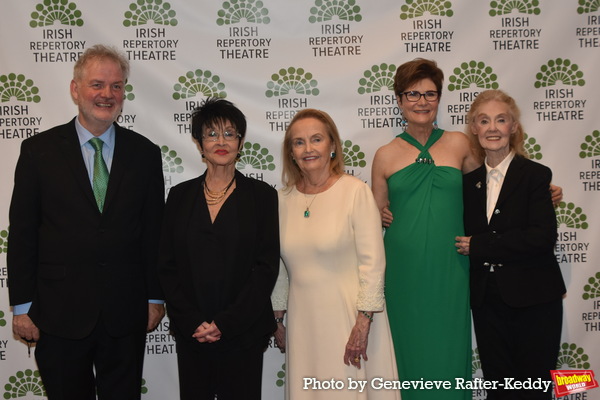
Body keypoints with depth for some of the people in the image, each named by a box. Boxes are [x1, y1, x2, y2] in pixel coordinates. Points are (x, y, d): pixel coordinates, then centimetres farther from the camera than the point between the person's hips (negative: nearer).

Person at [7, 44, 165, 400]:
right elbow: (22, 232, 0)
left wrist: (155, 298, 4)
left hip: (126, 315, 1)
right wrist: (22, 305, -2)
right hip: (59, 313, -1)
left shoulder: (145, 153, 3)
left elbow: (154, 231, 5)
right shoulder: (39, 150, 0)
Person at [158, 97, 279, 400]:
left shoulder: (261, 195, -1)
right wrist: (192, 322, -8)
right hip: (190, 334, 2)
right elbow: (166, 266, 4)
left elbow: (267, 266, -6)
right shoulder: (180, 196, 6)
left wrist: (225, 323, -12)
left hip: (242, 333, -2)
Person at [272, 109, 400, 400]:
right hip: (302, 321, 4)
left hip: (347, 317, -4)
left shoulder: (356, 191, -9)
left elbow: (373, 263, -12)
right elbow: (280, 267, 10)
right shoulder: (284, 198, 4)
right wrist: (278, 320, 13)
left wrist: (363, 324, -16)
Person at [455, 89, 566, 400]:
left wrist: (479, 246, -15)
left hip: (533, 303, -4)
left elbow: (543, 237, -18)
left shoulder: (535, 175, -6)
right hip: (487, 302, 4)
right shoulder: (469, 181, 8)